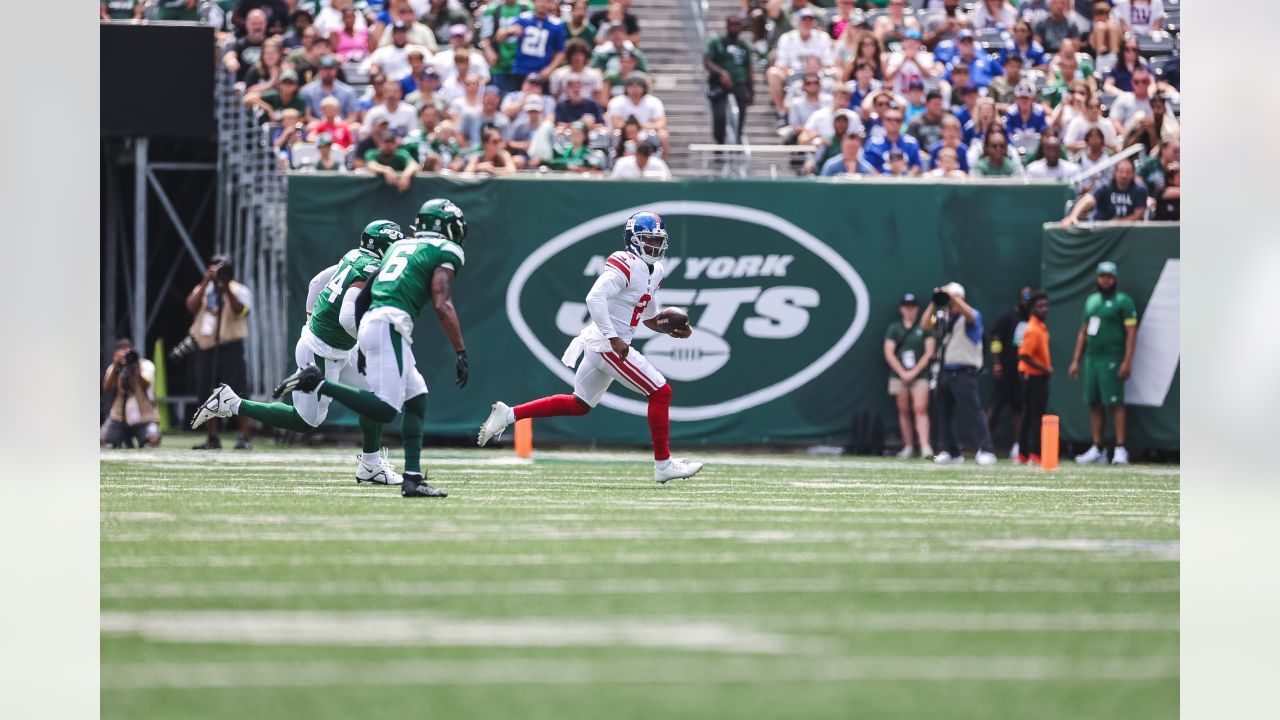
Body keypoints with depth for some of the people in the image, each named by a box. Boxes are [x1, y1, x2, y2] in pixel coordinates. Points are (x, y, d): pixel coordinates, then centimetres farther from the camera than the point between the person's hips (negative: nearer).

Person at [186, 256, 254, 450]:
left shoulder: (239, 291, 4)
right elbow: (191, 306, -6)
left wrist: (226, 287, -21)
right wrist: (206, 282, -13)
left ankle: (244, 437, -11)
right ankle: (212, 438, 13)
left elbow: (240, 310, -15)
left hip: (230, 347, -4)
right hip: (205, 347, 4)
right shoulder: (203, 289, 13)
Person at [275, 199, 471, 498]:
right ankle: (317, 382, -20)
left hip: (368, 324, 9)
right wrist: (461, 353, -7)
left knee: (416, 399, 14)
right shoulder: (445, 252, 5)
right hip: (390, 325, -9)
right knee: (385, 410, -16)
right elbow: (442, 306, -8)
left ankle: (412, 478, 8)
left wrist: (364, 347, 35)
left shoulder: (398, 247, 27)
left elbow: (361, 299, 27)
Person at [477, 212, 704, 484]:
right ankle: (663, 464, -2)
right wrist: (614, 338, -30)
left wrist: (672, 329, 5)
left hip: (606, 343, 10)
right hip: (608, 345, -10)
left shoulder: (654, 272, 14)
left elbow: (650, 318, 24)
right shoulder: (626, 265, -16)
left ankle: (508, 414, 19)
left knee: (579, 405, 17)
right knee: (660, 392, -7)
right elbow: (595, 298, -27)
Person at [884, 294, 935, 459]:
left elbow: (929, 352, -1)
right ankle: (908, 447, 9)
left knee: (920, 409, -14)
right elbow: (889, 353, 4)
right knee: (903, 410, 4)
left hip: (920, 375, -3)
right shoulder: (894, 328, 11)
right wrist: (902, 372, -7)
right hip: (899, 375, 3)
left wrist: (914, 371, -8)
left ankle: (925, 447, -23)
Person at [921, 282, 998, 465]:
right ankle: (952, 452, 21)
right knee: (945, 414, 10)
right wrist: (934, 303, -2)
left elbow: (970, 315, -27)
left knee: (972, 412, -15)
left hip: (964, 372, -7)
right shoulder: (944, 317, 14)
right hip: (946, 372, 7)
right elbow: (926, 326, 5)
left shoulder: (971, 316, -4)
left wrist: (952, 296, -23)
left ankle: (986, 451, -18)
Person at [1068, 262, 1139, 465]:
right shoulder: (1091, 301, 18)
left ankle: (1120, 450, -12)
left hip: (1112, 360, -7)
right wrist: (1075, 360, 17)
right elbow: (1083, 332, 22)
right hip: (1091, 358, 7)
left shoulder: (1123, 301, -3)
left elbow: (1131, 332, -9)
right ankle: (1097, 449, 10)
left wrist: (1127, 362, -18)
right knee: (1094, 404, 6)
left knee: (1115, 403, -10)